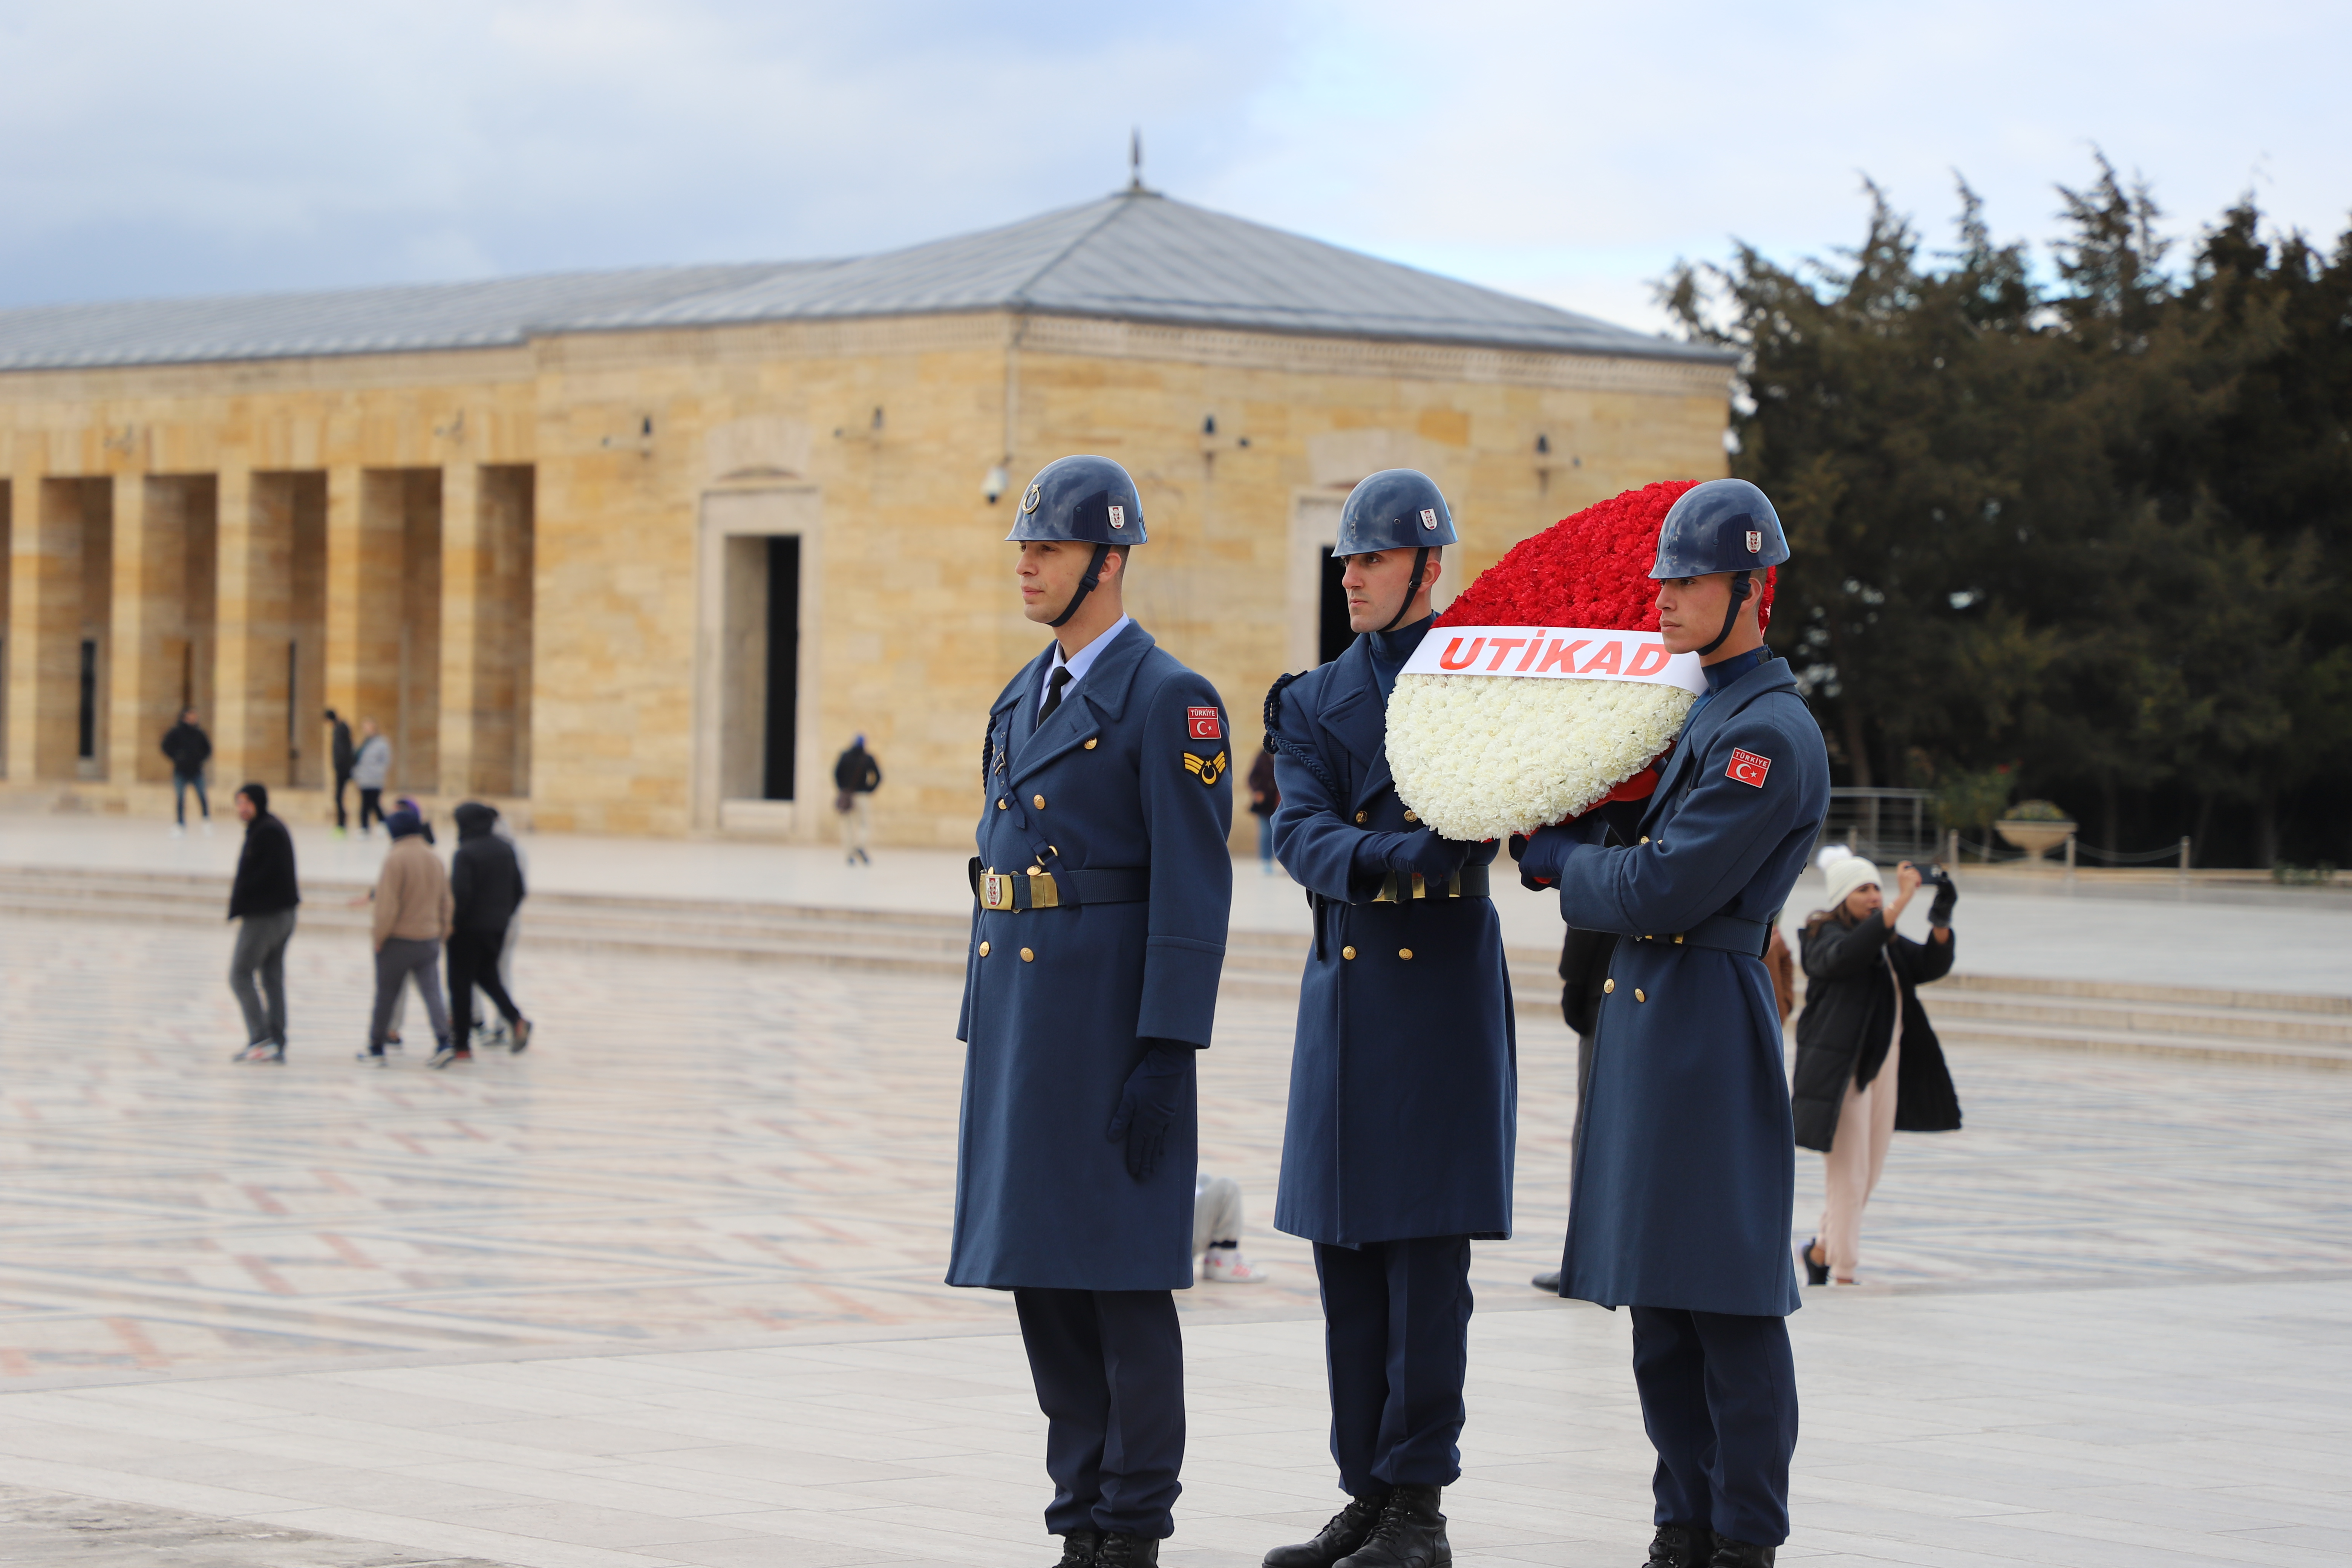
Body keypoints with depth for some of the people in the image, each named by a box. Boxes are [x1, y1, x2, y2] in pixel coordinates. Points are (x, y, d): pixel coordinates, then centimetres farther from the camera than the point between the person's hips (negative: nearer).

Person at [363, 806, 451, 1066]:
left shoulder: (396, 859, -14)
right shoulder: (435, 859, 6)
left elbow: (388, 905, -16)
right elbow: (445, 901, 12)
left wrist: (379, 935, -6)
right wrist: (442, 931, 20)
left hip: (398, 940, -5)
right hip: (429, 939, 5)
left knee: (386, 995, 6)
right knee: (432, 992, 2)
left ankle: (376, 1049, 15)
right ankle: (443, 1042, -14)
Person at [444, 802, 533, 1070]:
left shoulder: (466, 854, -18)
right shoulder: (506, 850, 4)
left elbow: (460, 894, -24)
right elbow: (518, 889, 9)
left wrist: (453, 923, -12)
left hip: (469, 928, -7)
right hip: (497, 928, 7)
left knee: (461, 985, 3)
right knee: (488, 976, 24)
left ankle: (461, 1045, 7)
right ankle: (516, 1020, 7)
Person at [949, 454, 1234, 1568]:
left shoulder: (1169, 702, -9)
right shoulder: (1022, 701, 16)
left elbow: (1195, 891, -14)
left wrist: (1164, 1054, -19)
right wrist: (983, 1035, 17)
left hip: (1112, 1025, -8)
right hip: (1016, 1015, 8)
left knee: (1122, 1278, -4)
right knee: (1040, 1276, 9)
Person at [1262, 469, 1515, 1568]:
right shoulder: (1313, 702, 11)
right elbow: (1299, 833, -5)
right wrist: (1389, 859, -24)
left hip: (1446, 987, -4)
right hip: (1344, 984, 5)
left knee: (1427, 1259, -5)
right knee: (1346, 1257, 7)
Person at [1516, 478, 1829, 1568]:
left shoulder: (1770, 732, -15)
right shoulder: (1693, 706, 16)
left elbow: (1661, 888, -19)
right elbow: (1636, 837, 19)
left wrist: (1551, 856, -4)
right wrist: (1568, 846, -1)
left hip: (1708, 1021, -10)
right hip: (1643, 1017, 10)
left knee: (1730, 1308, -4)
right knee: (1657, 1299, 12)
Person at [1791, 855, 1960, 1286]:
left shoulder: (1889, 942, 15)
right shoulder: (1826, 936, -9)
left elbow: (1931, 966, 7)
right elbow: (1846, 955, -32)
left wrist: (1941, 922, -12)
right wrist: (1901, 903, -37)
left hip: (1885, 1065, 8)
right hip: (1842, 1068, -8)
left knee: (1869, 1173, 13)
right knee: (1848, 1174, -8)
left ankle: (1822, 1250, 30)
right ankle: (1844, 1275, -3)